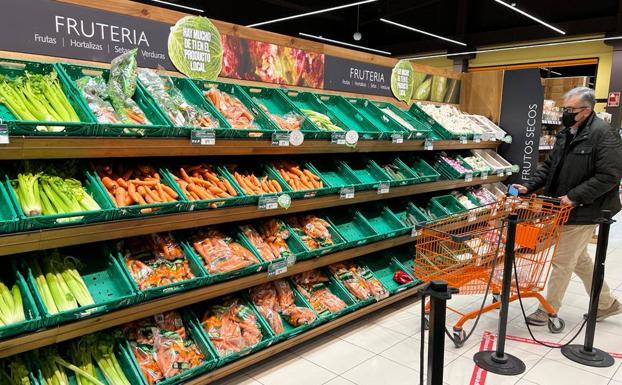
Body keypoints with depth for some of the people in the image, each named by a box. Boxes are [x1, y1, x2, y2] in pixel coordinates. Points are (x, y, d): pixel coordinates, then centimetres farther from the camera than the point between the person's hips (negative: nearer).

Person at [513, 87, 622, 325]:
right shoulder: (567, 133, 9)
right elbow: (550, 166, 14)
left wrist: (574, 196, -24)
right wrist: (529, 187, 2)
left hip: (583, 212, -9)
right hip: (565, 209, 9)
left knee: (563, 261, 1)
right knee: (580, 259, 21)